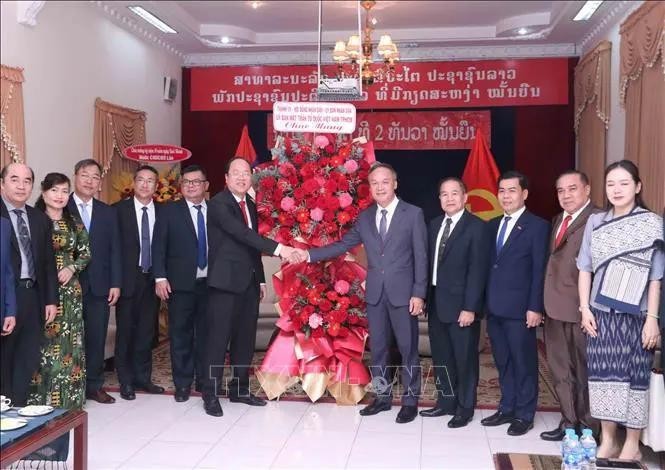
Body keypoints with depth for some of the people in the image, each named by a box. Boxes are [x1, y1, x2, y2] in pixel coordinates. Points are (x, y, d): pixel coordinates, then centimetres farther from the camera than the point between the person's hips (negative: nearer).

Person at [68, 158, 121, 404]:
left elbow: (115, 251, 8)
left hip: (99, 286, 3)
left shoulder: (108, 213, 10)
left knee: (97, 338, 8)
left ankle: (94, 385, 20)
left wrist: (115, 284, 1)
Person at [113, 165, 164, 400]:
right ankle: (126, 381, 15)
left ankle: (143, 377, 23)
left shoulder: (163, 212, 6)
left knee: (147, 331, 10)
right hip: (128, 278, -3)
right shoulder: (119, 209, -3)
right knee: (126, 330, 4)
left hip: (153, 279, 3)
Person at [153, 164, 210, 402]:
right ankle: (182, 384, 14)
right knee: (180, 335, 3)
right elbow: (159, 246, -1)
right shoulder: (170, 211, 3)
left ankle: (204, 381, 21)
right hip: (181, 283, -1)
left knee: (205, 334, 8)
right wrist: (160, 277, -9)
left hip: (209, 282, 2)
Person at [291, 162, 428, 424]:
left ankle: (410, 401, 18)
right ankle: (383, 396, 26)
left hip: (403, 293, -4)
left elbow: (421, 256, -6)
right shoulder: (365, 217, 8)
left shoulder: (413, 214, -4)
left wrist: (419, 293, -12)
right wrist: (309, 254, -1)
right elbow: (342, 245, 9)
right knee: (377, 348, 12)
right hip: (375, 293, 4)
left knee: (408, 348, 5)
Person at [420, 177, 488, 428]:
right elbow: (430, 263, 11)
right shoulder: (434, 224, 11)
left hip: (461, 305, -6)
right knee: (441, 358, 15)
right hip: (436, 303, 6)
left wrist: (470, 307, -18)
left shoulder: (476, 226, -9)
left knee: (464, 358, 6)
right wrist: (426, 297, 5)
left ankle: (465, 408, 20)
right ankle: (446, 402, 30)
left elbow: (478, 270, -14)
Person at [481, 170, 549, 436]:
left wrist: (535, 308, -13)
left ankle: (524, 415, 15)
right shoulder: (492, 225, 13)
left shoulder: (537, 226, -5)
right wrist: (484, 301, 7)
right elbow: (489, 265, 13)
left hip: (519, 309, -6)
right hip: (494, 307, 6)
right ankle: (507, 409, 25)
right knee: (503, 362, 14)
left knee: (524, 363, 4)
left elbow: (539, 271, -9)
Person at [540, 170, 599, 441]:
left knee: (585, 369, 6)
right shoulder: (557, 221, 16)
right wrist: (546, 301, 10)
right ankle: (569, 421, 27)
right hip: (556, 307, 8)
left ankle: (588, 426, 20)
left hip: (581, 308, -8)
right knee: (560, 369, 15)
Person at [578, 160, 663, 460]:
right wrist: (584, 308, 0)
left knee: (634, 376, 3)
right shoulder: (595, 222, 6)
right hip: (601, 313, 3)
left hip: (636, 314, -3)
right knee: (603, 374, 6)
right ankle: (607, 441, 17)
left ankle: (632, 445, 15)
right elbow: (585, 268, 7)